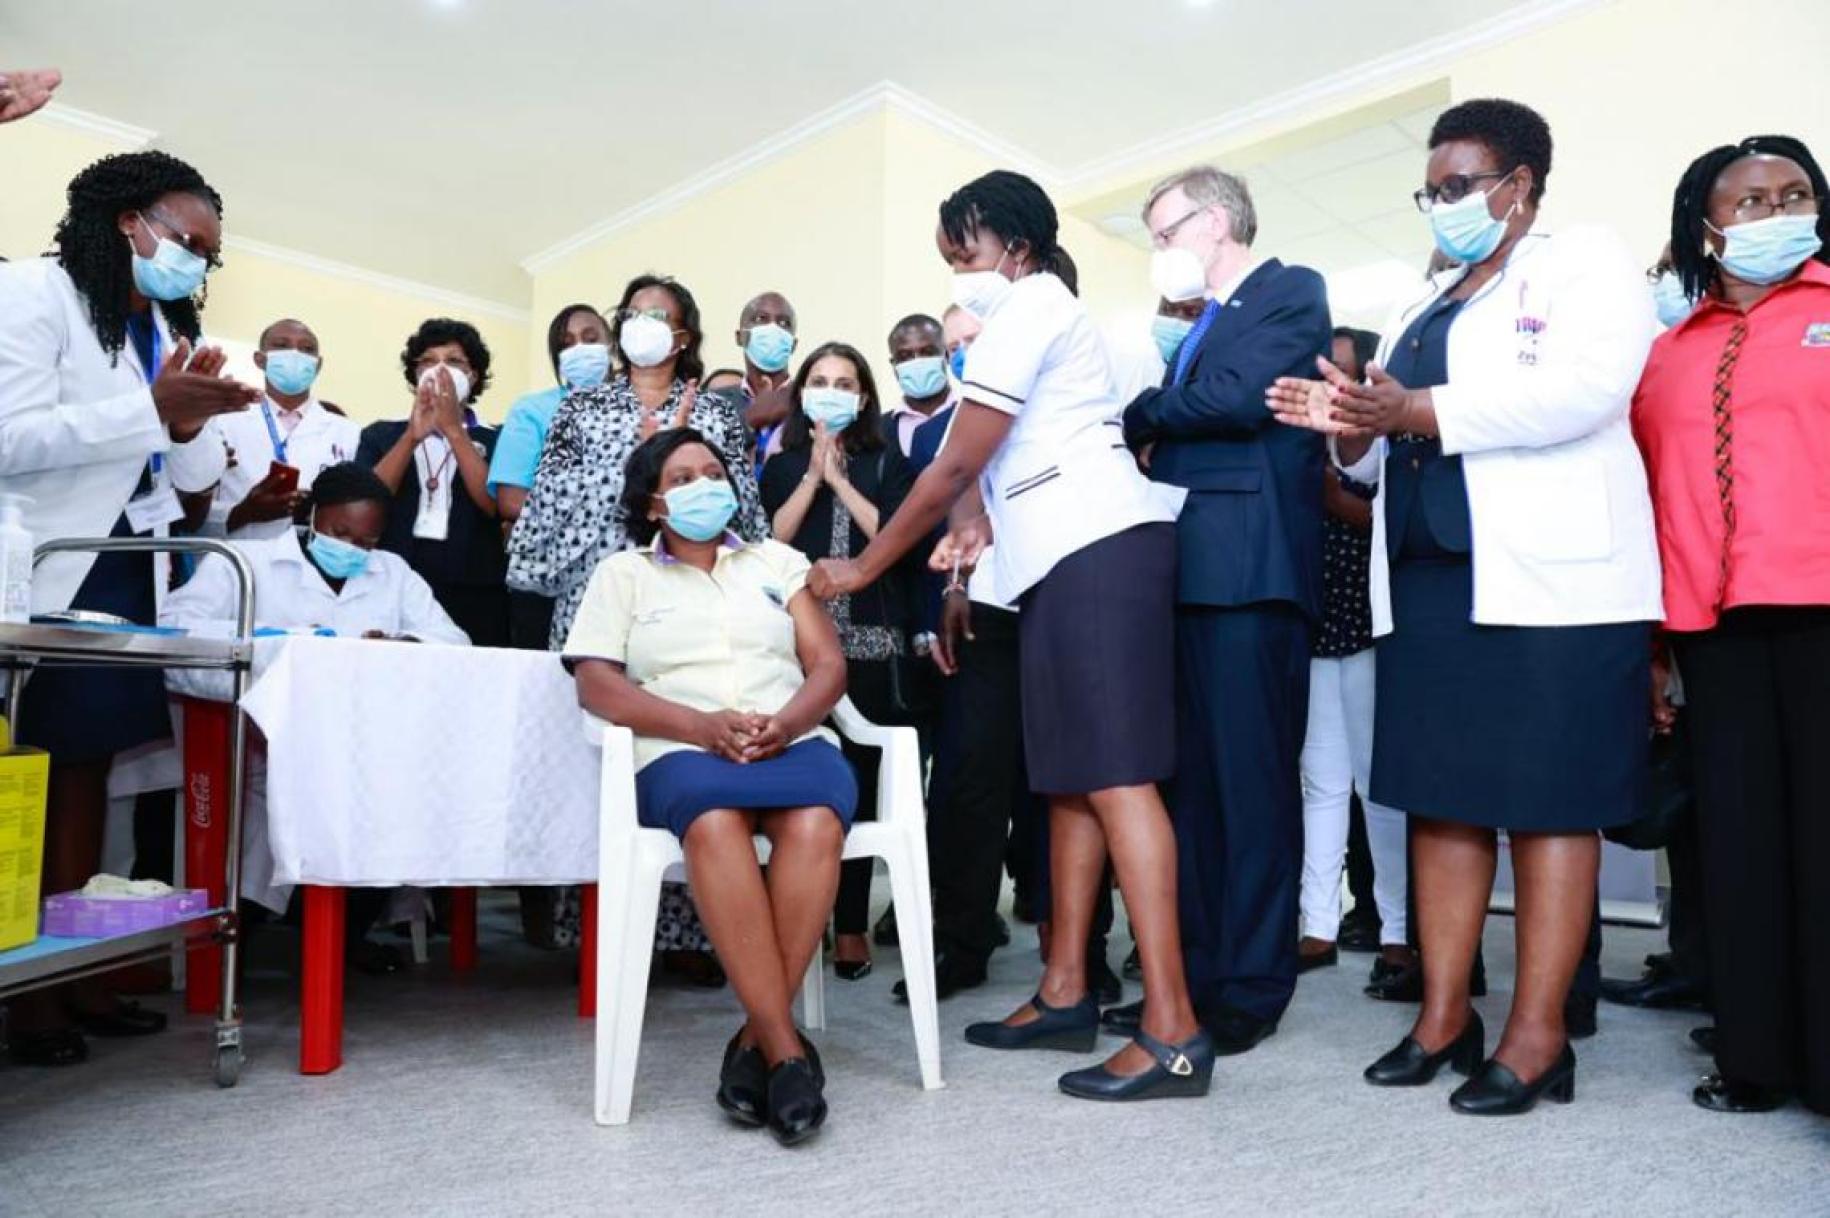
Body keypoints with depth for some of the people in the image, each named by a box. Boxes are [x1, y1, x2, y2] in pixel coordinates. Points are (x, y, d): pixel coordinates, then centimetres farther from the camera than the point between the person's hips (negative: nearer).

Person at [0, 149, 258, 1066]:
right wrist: (151, 407, -23)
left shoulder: (173, 330, 16)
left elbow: (193, 482, 15)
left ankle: (76, 976, 13)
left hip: (131, 579, 7)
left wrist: (187, 426, -5)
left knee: (89, 763, 7)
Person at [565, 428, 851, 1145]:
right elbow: (595, 684, 2)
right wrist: (702, 725, -13)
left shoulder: (777, 561, 23)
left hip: (793, 741, 2)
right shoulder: (623, 572, 17)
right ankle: (786, 1049, -32)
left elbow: (827, 664, 13)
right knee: (716, 824, -38)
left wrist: (787, 722, -10)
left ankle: (755, 1042, -24)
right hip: (681, 754, -1)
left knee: (816, 823, -34)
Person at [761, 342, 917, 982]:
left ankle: (851, 927, 9)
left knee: (857, 783, 1)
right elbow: (768, 541, 0)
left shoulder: (886, 462, 11)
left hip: (870, 642, -1)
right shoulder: (782, 465, 14)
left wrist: (839, 478, -3)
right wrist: (812, 476, -3)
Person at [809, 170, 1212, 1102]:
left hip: (1095, 546, -10)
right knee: (1071, 777, 9)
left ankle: (1173, 1032, -12)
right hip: (1069, 555, 10)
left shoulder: (1030, 308, -4)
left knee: (1113, 775, -14)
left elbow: (954, 467, -8)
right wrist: (975, 527, 0)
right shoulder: (1032, 313, 28)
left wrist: (864, 567, -1)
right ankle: (1064, 992, 16)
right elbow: (986, 466, 20)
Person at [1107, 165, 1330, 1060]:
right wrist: (1148, 439, -2)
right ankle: (1197, 975, 19)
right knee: (1191, 781, 10)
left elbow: (1240, 398, -16)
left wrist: (1141, 417, -3)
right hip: (1187, 573, 9)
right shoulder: (1203, 324, 25)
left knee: (1252, 782, -4)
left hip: (1249, 570, -9)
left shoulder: (1291, 291, 1)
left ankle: (1251, 990, 6)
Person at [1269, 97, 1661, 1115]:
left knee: (1547, 798, -3)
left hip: (1551, 578, -6)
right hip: (1430, 579, 7)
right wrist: (1355, 428, -3)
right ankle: (1445, 1014, 13)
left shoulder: (1587, 261, 4)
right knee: (1441, 795, 5)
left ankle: (1539, 1034, 4)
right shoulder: (1422, 314, 23)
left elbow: (1584, 387, -15)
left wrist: (1415, 412, -16)